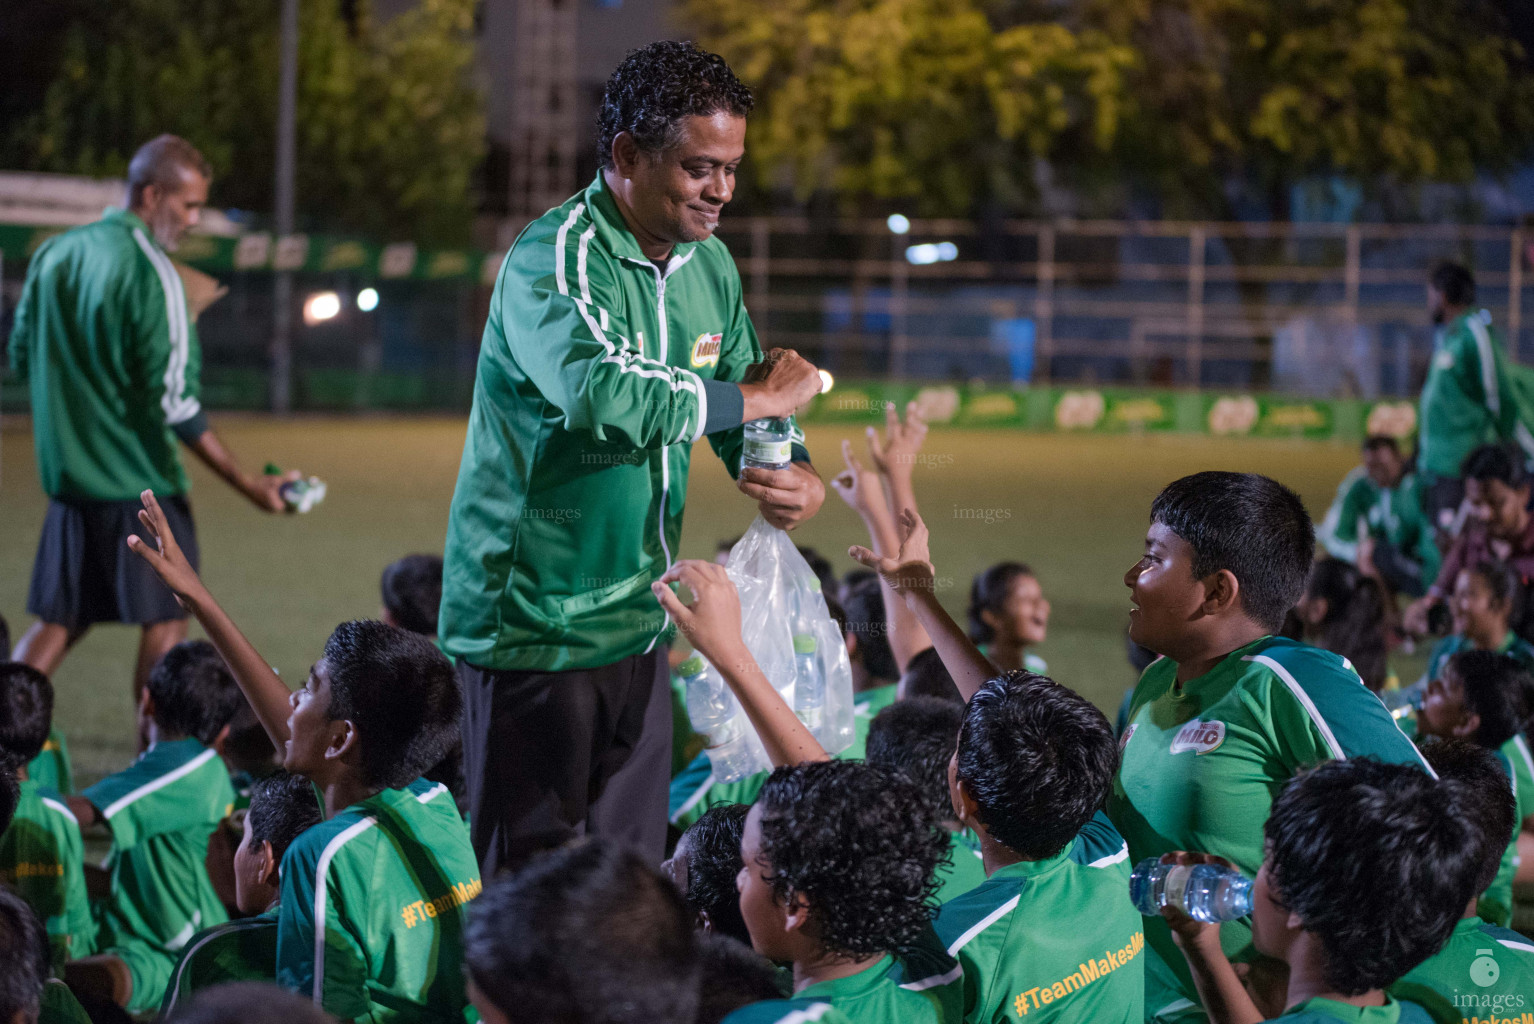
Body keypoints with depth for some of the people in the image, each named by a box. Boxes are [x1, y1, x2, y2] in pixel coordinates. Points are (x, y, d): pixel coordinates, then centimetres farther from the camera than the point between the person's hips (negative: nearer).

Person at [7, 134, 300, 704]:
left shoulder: (53, 255, 8)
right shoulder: (148, 269, -15)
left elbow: (21, 357, 16)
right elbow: (174, 398, -18)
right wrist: (246, 482, -16)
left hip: (67, 475, 7)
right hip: (140, 480, -7)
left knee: (56, 624, 13)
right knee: (166, 624, 1)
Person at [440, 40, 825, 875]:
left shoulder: (707, 266, 9)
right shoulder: (552, 263, -18)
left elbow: (746, 404, 19)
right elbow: (598, 392, -37)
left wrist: (795, 475, -5)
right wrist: (752, 396, -25)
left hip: (636, 619, 8)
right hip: (533, 622, -8)